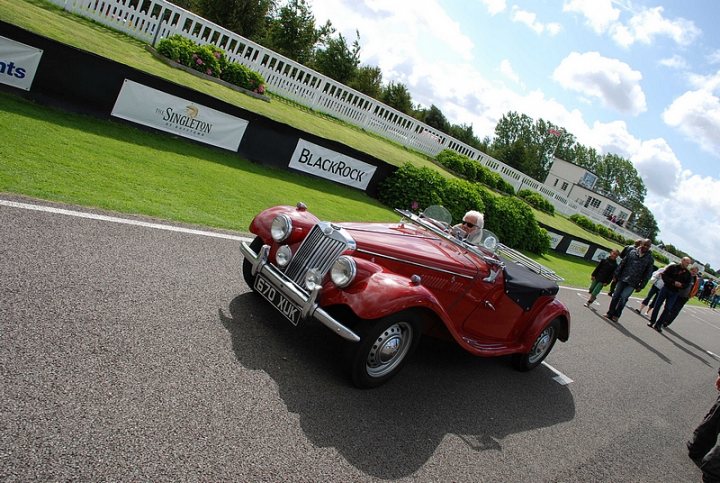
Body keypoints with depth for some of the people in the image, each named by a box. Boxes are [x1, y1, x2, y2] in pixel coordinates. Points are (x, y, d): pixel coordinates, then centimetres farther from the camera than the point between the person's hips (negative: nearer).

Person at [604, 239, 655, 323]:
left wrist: (641, 286, -1)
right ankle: (610, 313, 17)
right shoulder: (632, 252, 3)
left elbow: (648, 273, 2)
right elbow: (622, 263, 7)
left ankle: (616, 315, 5)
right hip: (622, 279, 2)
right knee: (616, 296, 5)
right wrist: (616, 275, 4)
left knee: (623, 298, -9)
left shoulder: (649, 258, 0)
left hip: (632, 283, -2)